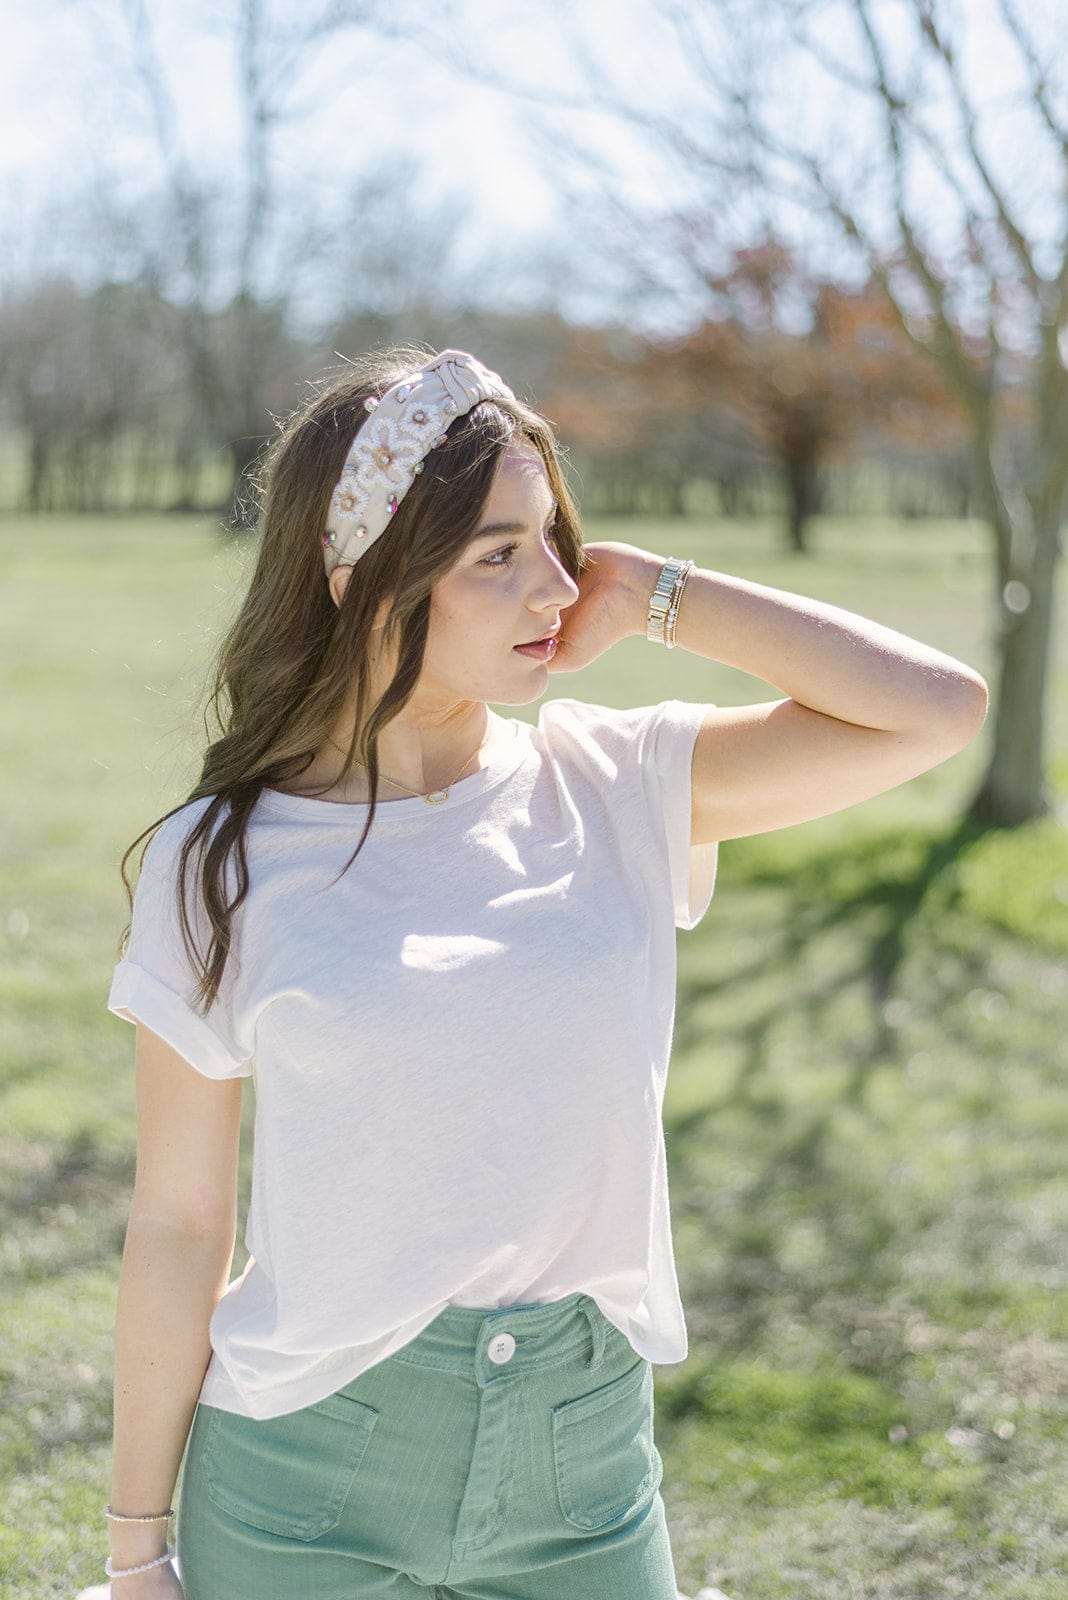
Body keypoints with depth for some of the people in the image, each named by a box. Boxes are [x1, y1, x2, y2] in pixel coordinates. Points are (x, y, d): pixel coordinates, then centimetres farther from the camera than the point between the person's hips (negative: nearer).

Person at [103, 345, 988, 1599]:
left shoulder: (614, 791, -3)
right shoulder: (222, 866, -8)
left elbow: (938, 710, -12)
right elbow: (178, 1224, -4)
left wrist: (656, 596, -9)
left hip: (585, 1454, 2)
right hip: (309, 1468, -2)